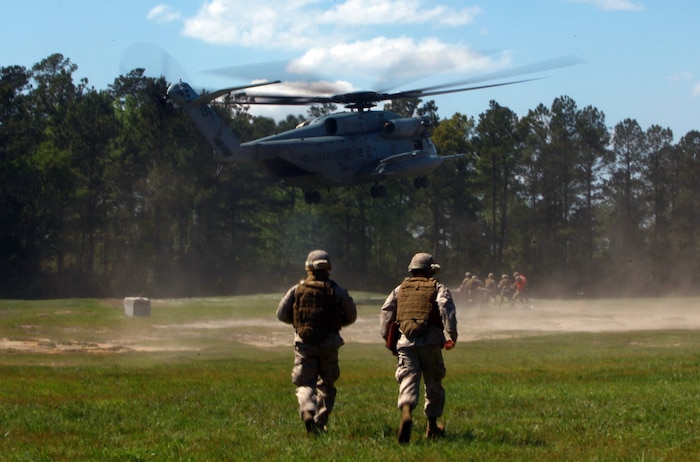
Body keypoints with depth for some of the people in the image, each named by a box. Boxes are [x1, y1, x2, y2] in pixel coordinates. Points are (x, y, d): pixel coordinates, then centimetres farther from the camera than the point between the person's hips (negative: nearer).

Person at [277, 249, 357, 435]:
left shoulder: (297, 289, 2)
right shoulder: (336, 290, 0)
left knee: (305, 383, 2)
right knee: (326, 384, 14)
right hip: (329, 343, 0)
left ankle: (307, 412, -25)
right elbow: (351, 315, 5)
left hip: (304, 343, 0)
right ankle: (321, 421, 11)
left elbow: (281, 314, 4)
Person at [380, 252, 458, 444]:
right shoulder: (438, 288, 8)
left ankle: (406, 413, -37)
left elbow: (386, 311, 10)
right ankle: (432, 427, 20)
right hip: (430, 342, -2)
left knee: (408, 380, -7)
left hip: (405, 342, 2)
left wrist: (386, 336, 15)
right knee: (433, 383, 13)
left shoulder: (401, 288, 18)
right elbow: (447, 308, -10)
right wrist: (452, 334, -10)